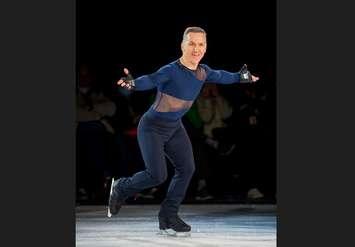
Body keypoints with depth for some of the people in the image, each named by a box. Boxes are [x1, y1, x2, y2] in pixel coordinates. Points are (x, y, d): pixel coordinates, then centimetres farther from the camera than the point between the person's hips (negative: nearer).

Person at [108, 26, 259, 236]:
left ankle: (168, 217, 9)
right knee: (157, 175, -14)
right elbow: (150, 80, -42)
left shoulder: (204, 72, -3)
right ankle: (121, 188, 16)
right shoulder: (171, 71, -26)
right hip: (152, 128, -7)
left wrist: (242, 78, 34)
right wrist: (132, 83, -63)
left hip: (175, 128, 7)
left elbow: (221, 76, 19)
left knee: (186, 168, -3)